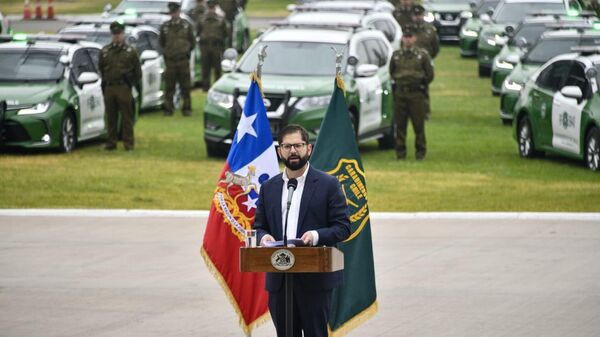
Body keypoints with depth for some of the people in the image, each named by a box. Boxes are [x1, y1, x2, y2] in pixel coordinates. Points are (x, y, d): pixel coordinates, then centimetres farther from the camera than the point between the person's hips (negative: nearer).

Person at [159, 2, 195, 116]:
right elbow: (162, 43, 16)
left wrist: (186, 51, 8)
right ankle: (168, 109, 7)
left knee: (185, 87, 3)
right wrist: (166, 52, 11)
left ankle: (187, 108, 10)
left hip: (183, 60, 0)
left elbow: (192, 42, 11)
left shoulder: (187, 26, 3)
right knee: (169, 87, 1)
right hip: (170, 61, 0)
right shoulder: (164, 26, 4)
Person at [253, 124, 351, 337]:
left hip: (315, 279, -4)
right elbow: (258, 226, 15)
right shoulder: (269, 188, 13)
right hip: (278, 279, 4)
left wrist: (317, 235, -22)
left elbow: (343, 227, -3)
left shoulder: (328, 185, 0)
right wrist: (263, 237, -9)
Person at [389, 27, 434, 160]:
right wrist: (399, 83, 13)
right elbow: (391, 72, 20)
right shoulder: (396, 55, 7)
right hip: (400, 93, 2)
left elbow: (429, 74, 6)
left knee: (419, 124, -1)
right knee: (400, 125, 3)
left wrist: (421, 84, 8)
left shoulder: (422, 55, 1)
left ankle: (420, 151, 7)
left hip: (416, 94, -2)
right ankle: (400, 151, 9)